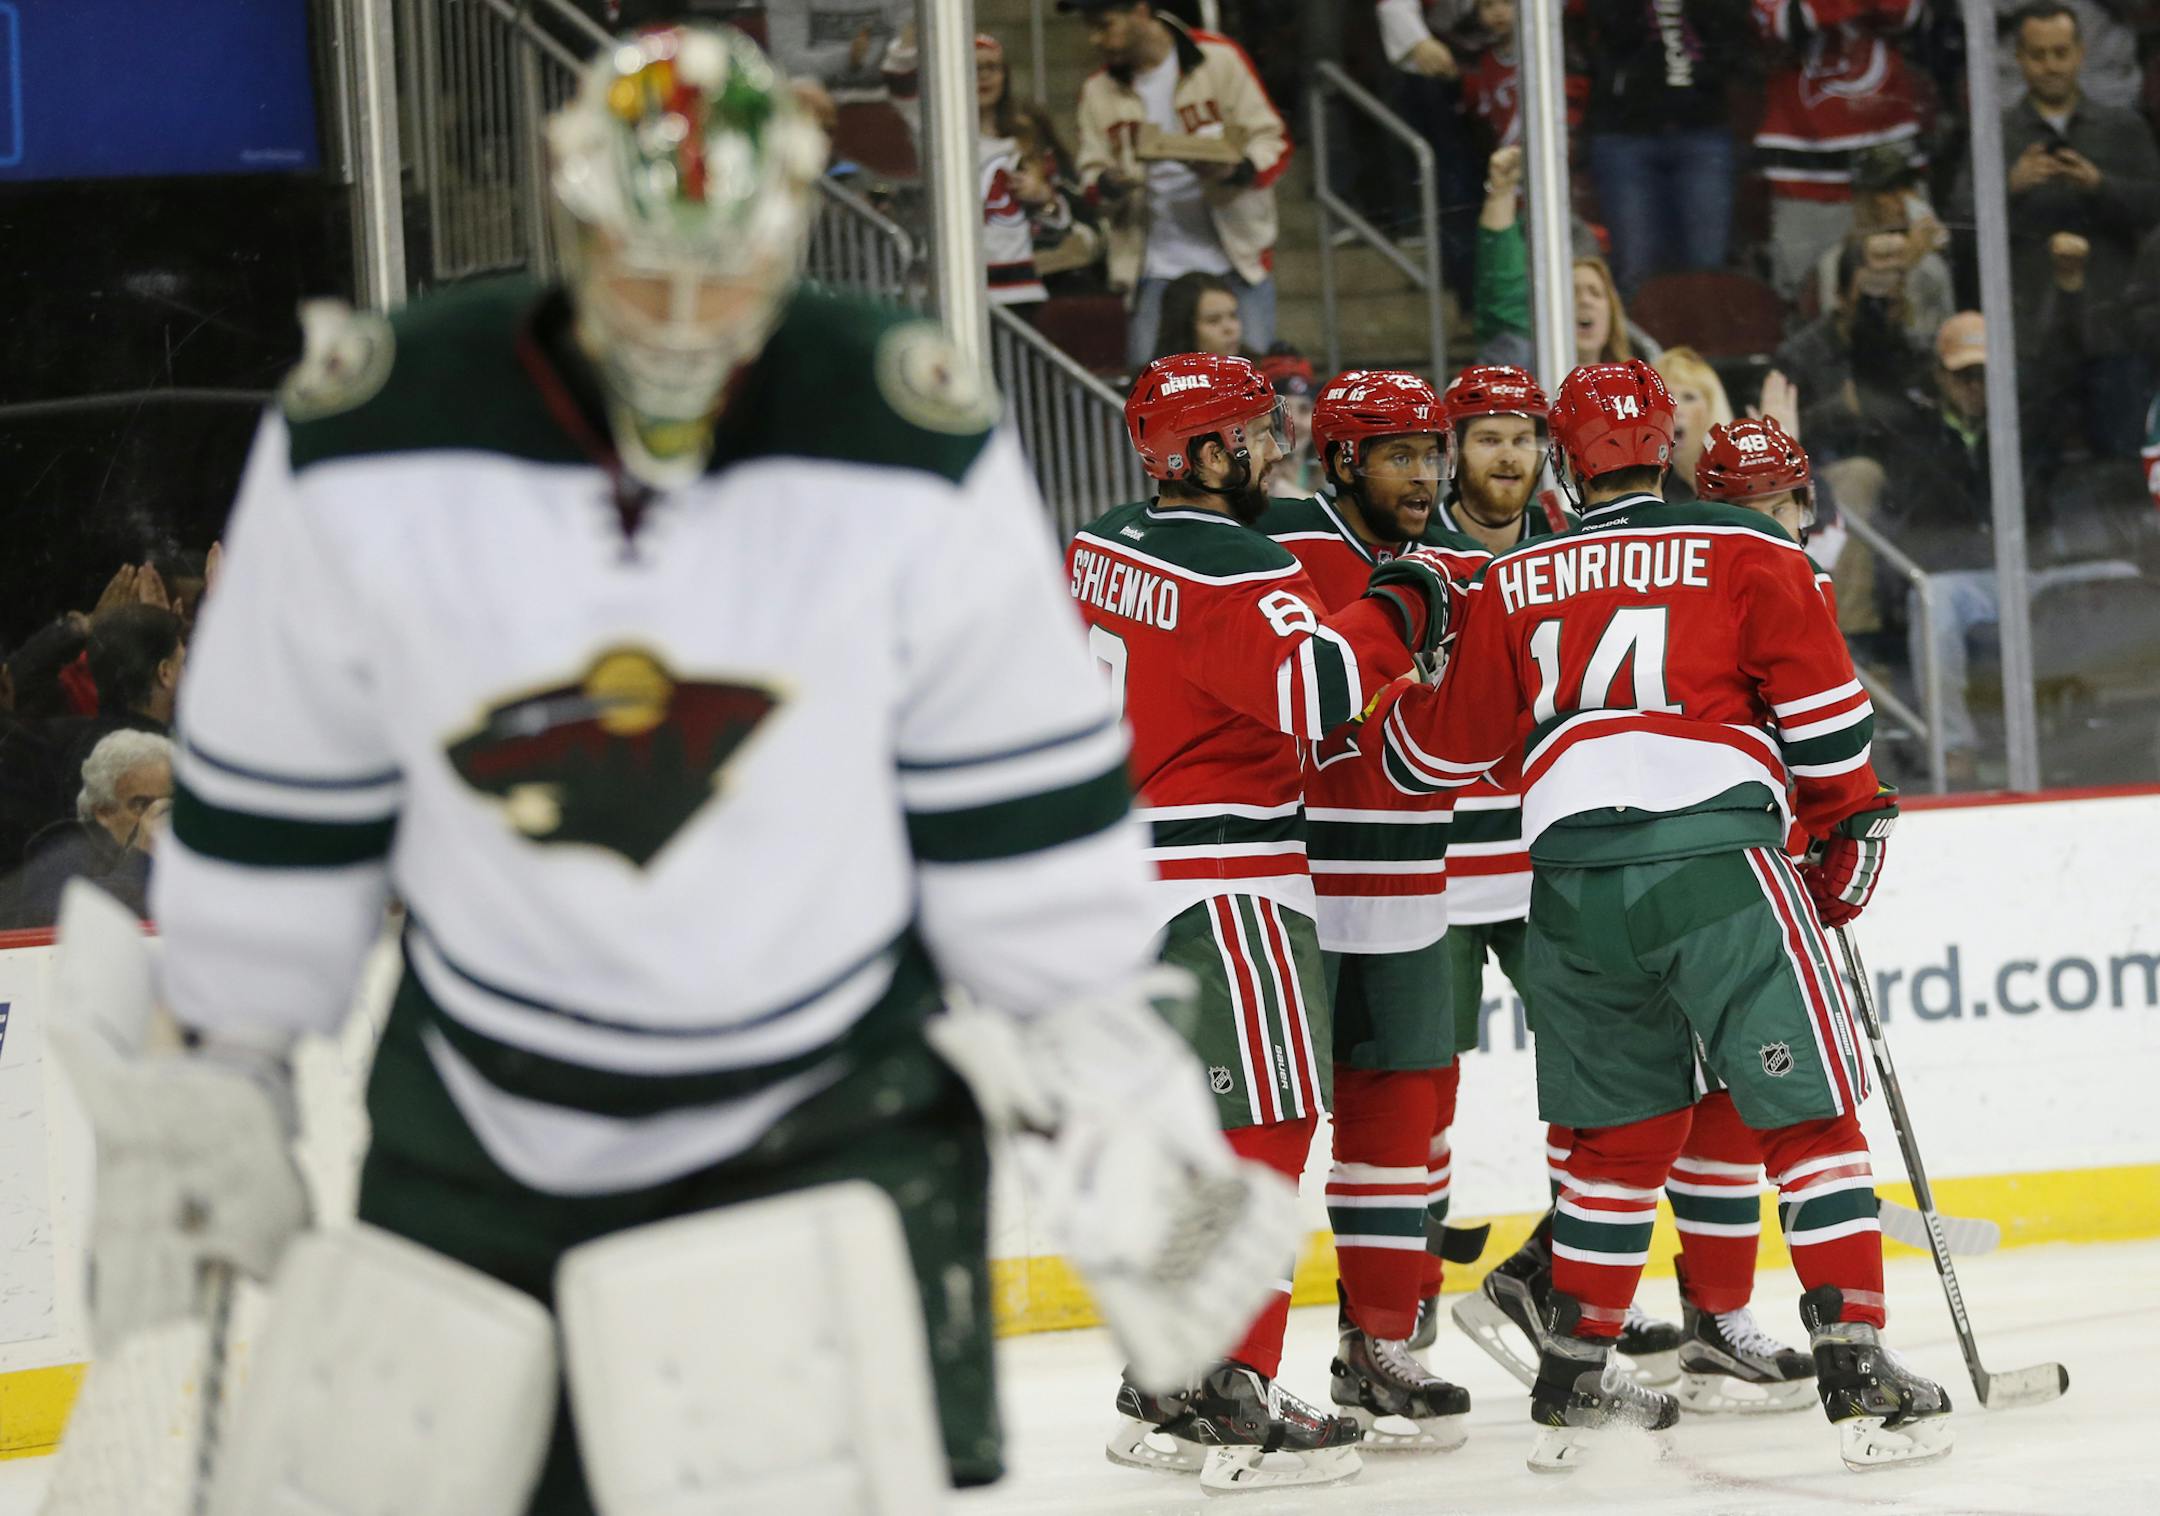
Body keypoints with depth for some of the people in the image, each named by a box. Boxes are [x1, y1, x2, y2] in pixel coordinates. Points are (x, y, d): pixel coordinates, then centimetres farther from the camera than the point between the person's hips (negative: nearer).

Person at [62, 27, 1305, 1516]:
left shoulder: (915, 456, -12)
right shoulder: (368, 448, -12)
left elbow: (1022, 801, -3)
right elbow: (278, 799, 0)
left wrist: (1110, 1091, -1)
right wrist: (221, 1085, 7)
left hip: (831, 1102, -2)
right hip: (482, 1111, 2)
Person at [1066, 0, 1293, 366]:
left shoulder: (1219, 59, -2)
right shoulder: (1099, 90, 9)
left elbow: (1272, 141, -1)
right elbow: (1092, 170, 13)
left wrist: (1236, 171, -23)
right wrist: (1106, 183, -12)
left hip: (1235, 257, -3)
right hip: (1156, 265, 3)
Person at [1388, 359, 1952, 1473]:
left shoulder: (1512, 583, 14)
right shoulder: (1748, 554, 6)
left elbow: (1444, 744, 20)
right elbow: (1824, 712, 2)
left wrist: (1396, 710, 42)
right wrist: (1851, 833, 15)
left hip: (1572, 872, 4)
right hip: (1718, 853, -4)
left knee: (1623, 1127, 17)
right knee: (1808, 1116, 0)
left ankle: (1572, 1384, 20)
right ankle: (1859, 1373, -9)